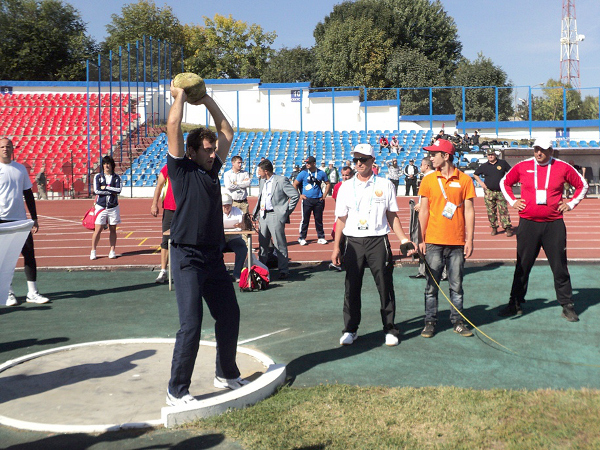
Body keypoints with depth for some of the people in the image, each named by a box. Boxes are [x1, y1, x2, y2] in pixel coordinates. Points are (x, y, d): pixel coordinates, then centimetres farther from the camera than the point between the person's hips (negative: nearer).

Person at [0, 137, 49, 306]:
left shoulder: (21, 168, 10)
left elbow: (28, 194, 15)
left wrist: (34, 218, 13)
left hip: (21, 219, 4)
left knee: (29, 254, 1)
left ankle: (32, 293, 7)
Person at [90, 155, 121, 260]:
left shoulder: (116, 177, 7)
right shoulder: (98, 176, 4)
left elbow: (118, 190, -9)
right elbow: (96, 191, -9)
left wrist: (105, 187, -11)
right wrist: (112, 191, -9)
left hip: (113, 207, 1)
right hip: (101, 206, -1)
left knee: (113, 229, 5)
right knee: (98, 230, -4)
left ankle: (112, 251, 12)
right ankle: (93, 251, 6)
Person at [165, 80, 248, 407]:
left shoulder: (212, 170, 12)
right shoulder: (181, 170, -5)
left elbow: (227, 131, 20)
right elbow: (173, 128, -15)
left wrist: (205, 99, 17)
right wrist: (179, 96, -1)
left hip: (214, 256, 7)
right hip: (187, 258, -7)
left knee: (229, 315, 14)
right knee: (191, 324, -9)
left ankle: (227, 375, 32)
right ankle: (177, 391, 3)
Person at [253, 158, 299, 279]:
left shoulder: (281, 180, -10)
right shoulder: (262, 181, 14)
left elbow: (295, 195, -10)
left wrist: (286, 212, -8)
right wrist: (255, 213, 16)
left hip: (276, 216, -7)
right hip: (263, 215, 8)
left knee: (280, 244, -3)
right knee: (262, 243, 13)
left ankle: (284, 270, 3)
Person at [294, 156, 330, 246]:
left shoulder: (321, 173, 5)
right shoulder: (303, 173, -1)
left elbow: (327, 183, 18)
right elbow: (295, 184, 5)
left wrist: (324, 194, 8)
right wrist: (299, 195, -1)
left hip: (318, 200, 2)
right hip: (307, 200, -2)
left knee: (319, 219, 8)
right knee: (305, 219, -1)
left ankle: (321, 237, 17)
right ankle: (302, 238, 8)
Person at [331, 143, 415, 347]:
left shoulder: (385, 185, 5)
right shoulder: (346, 187, 8)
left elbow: (392, 216, 8)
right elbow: (341, 219, 9)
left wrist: (404, 240, -1)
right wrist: (336, 246, 3)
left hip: (378, 242, -1)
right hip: (353, 243, 1)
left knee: (385, 286, 0)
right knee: (351, 287, 4)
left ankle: (390, 329, 12)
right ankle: (350, 329, 16)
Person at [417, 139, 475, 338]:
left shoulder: (464, 180, 2)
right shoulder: (428, 180, 4)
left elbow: (469, 211, 3)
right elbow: (423, 211, 6)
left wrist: (469, 240, -1)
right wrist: (421, 239, 2)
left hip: (457, 243, 0)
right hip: (434, 241, 0)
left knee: (456, 286, 7)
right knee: (432, 286, 4)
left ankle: (457, 321, 19)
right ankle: (430, 322, 14)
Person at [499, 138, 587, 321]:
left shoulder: (563, 167, 1)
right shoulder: (522, 167, 3)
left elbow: (582, 185, 14)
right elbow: (505, 183, 19)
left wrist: (571, 203, 5)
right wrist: (512, 201, 8)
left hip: (554, 225, -1)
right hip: (528, 224, 1)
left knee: (560, 267, 4)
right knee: (522, 266, 7)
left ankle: (567, 306, 15)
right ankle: (515, 304, 16)